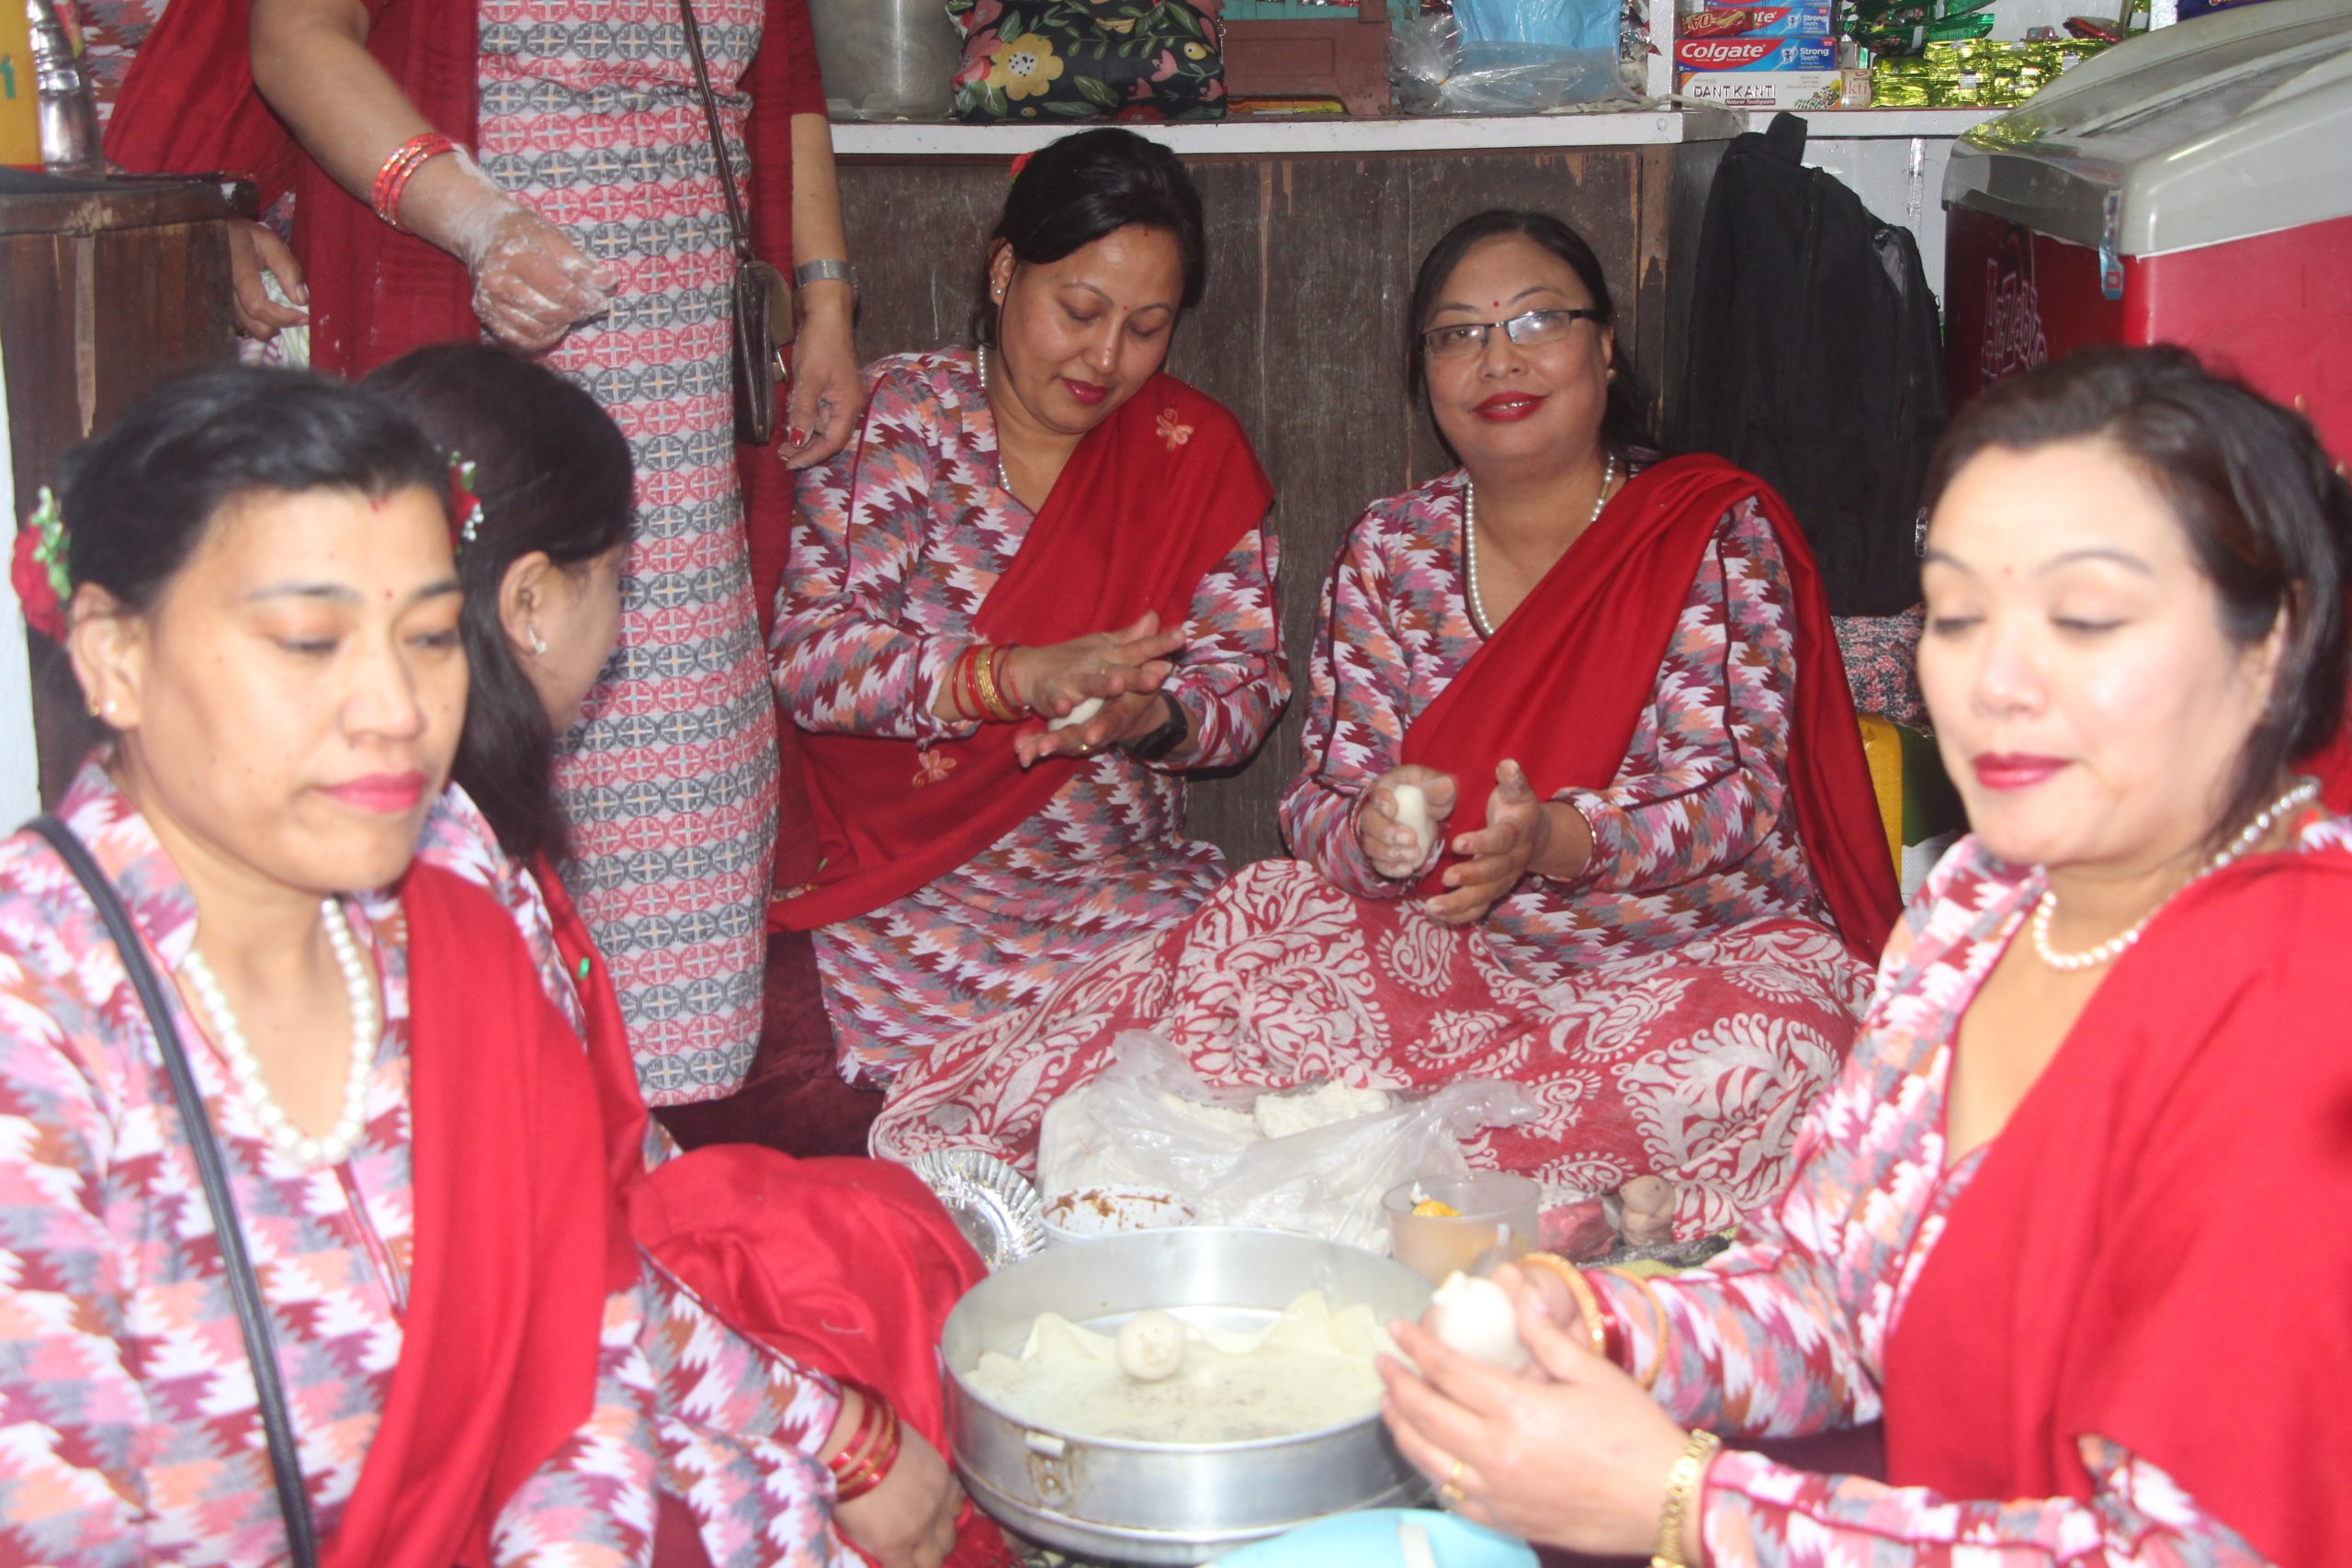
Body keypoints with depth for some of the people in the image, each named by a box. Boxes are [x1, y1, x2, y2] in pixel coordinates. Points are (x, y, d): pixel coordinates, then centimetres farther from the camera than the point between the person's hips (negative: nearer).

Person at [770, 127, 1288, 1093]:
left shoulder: (1198, 452, 9)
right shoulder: (890, 418, 0)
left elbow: (1246, 681, 6)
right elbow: (803, 652, -10)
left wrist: (1148, 715, -18)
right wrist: (1017, 676, -23)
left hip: (1126, 876, 3)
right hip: (891, 884, -3)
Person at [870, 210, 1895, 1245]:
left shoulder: (1716, 531, -5)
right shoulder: (1390, 549, 5)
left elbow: (1734, 787, -15)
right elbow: (1326, 795, -1)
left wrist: (1558, 839, -35)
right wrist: (1376, 833, -27)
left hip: (1698, 952, -1)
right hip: (1447, 953, 2)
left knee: (1766, 1057, -36)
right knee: (1244, 946, -22)